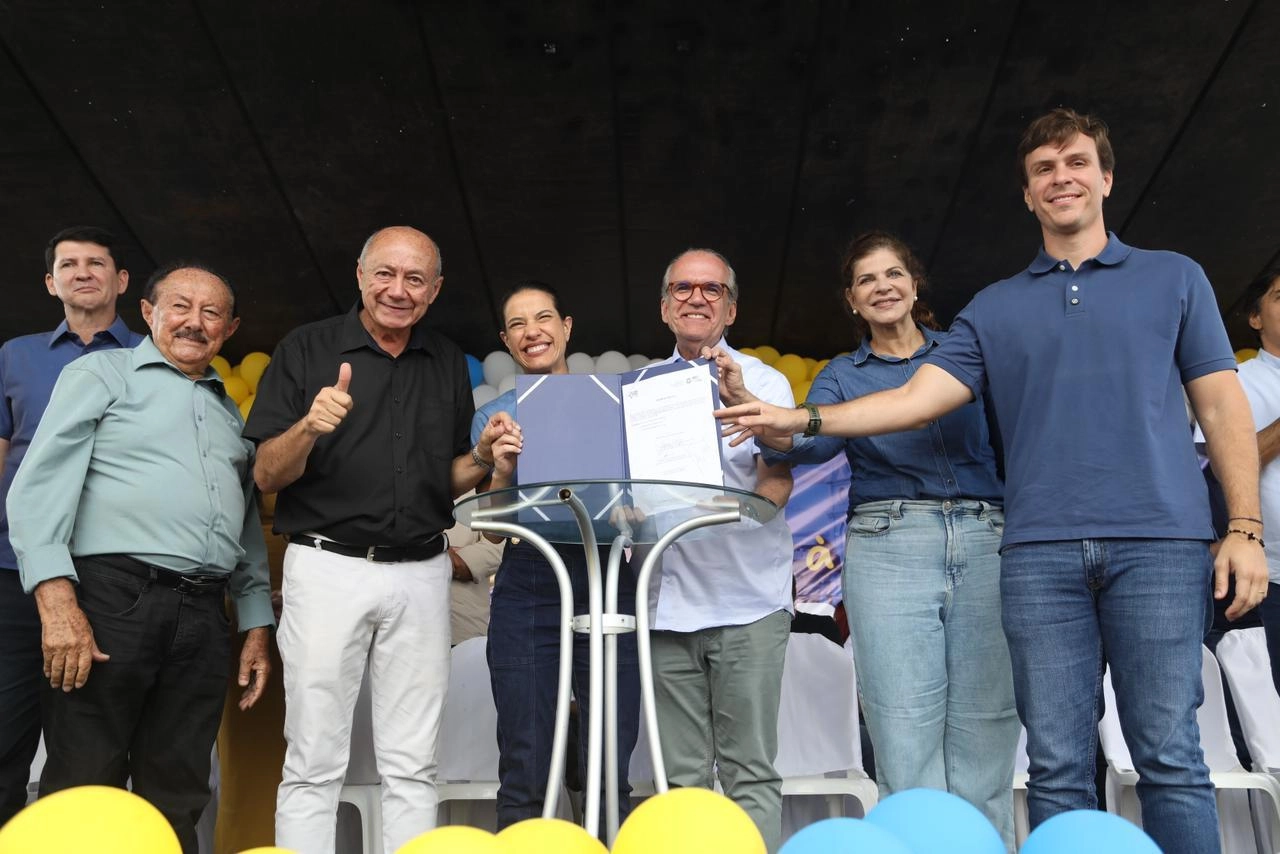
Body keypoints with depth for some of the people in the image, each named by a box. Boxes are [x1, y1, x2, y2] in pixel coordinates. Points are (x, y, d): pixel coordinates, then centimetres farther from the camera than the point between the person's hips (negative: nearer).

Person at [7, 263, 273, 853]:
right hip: (112, 599, -5)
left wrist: (256, 624, 15)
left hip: (203, 617, 5)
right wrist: (55, 597, -16)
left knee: (176, 803, 7)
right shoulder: (102, 373, 8)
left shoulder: (230, 412, 23)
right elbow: (40, 484, -4)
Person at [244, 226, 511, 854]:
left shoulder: (449, 364, 12)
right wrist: (310, 427, -21)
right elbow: (267, 475, -2)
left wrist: (483, 458, -3)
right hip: (327, 568, -3)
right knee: (314, 764, 2)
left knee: (413, 767, 8)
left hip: (421, 575, 3)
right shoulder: (305, 349, 0)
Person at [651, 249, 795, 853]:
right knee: (682, 775, 8)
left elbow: (777, 487, -6)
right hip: (668, 604, 3)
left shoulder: (764, 382, 5)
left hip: (747, 603, -3)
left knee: (750, 773, 0)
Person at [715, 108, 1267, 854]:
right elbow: (919, 399, 7)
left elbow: (1222, 406, 10)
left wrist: (1246, 526, -1)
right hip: (1040, 550, 2)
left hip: (1158, 541, -1)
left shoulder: (1174, 278, 14)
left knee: (1170, 756, -1)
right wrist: (805, 420, -5)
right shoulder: (996, 307, 17)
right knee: (1057, 765, 3)